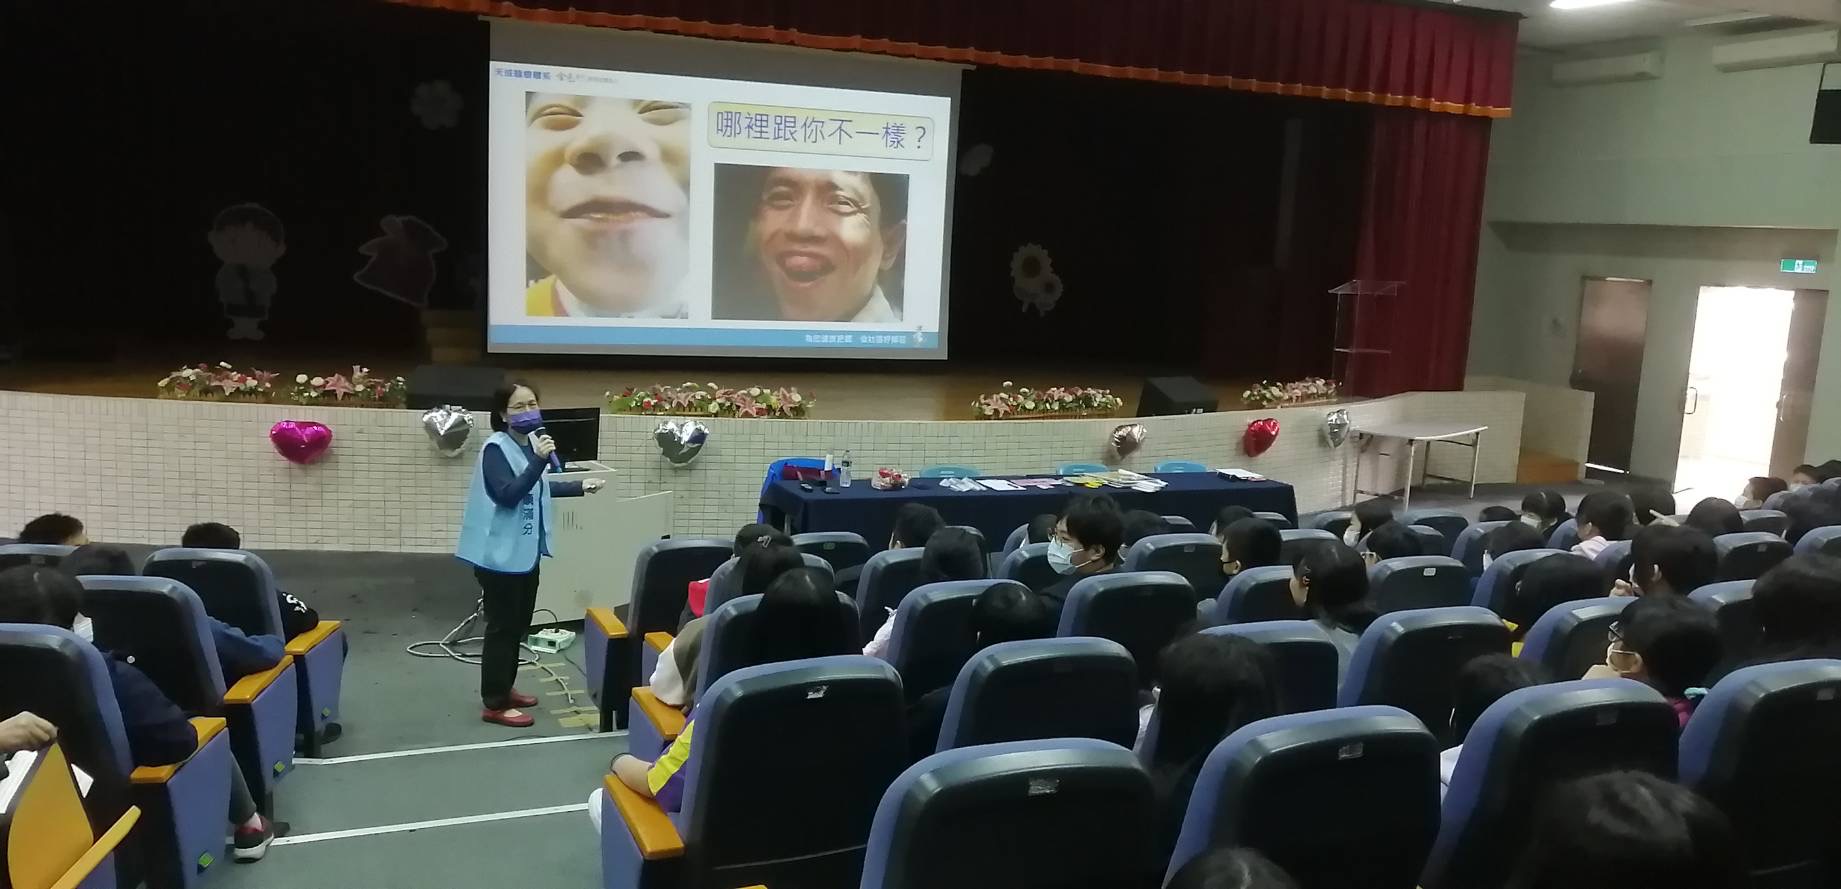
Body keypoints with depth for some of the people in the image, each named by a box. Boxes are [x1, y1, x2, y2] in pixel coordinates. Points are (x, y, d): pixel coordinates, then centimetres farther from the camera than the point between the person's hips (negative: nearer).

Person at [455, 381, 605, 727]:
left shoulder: (529, 443, 7)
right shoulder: (496, 448, -17)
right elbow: (508, 494, -28)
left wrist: (580, 487, 24)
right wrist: (539, 460, -35)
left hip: (526, 550, 9)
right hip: (501, 553, -9)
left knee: (518, 624, 17)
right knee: (502, 627, -2)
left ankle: (504, 689, 31)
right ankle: (494, 704, 7)